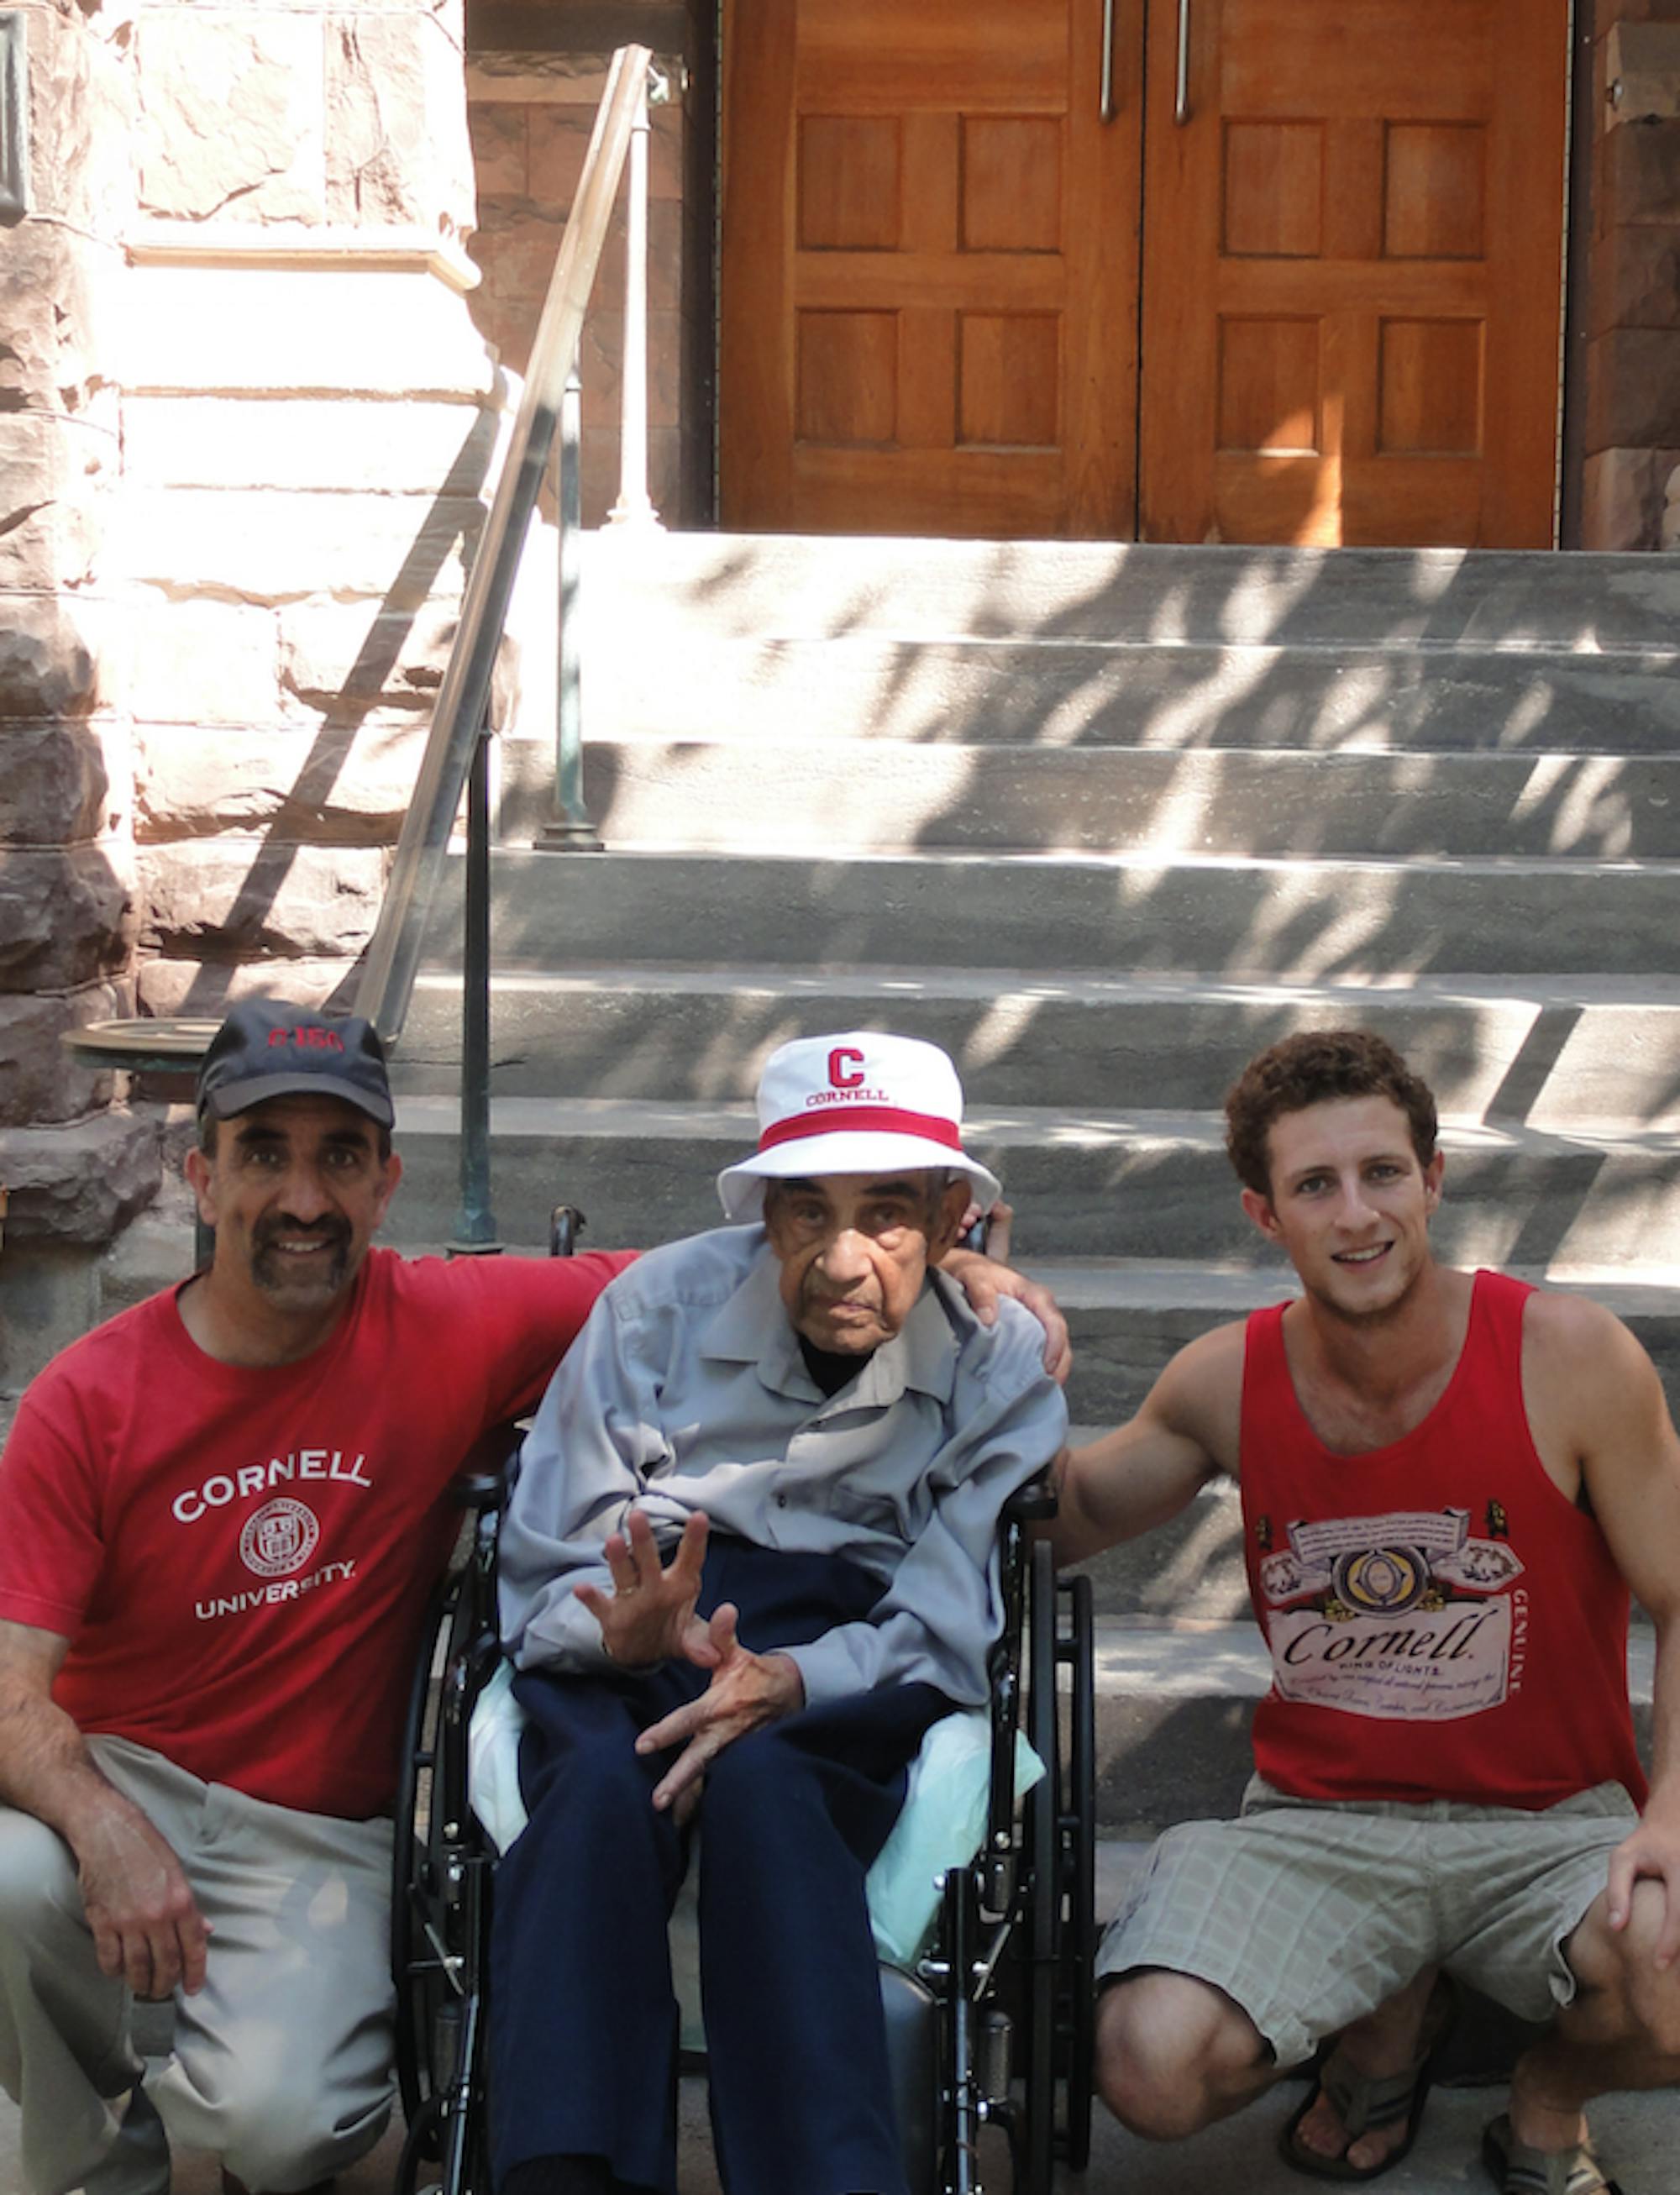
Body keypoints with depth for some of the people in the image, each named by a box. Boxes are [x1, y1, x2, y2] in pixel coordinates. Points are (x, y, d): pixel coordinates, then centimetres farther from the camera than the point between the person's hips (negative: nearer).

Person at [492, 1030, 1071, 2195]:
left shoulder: (1001, 1362, 1)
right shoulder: (661, 1304, 1)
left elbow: (942, 1632, -5)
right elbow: (540, 1577, 3)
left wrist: (787, 1681, -26)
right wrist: (624, 1626, -22)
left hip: (851, 1656, -1)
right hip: (635, 1642, 1)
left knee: (763, 1776, -35)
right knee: (602, 1778, -34)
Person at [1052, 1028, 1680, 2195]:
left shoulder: (1568, 1356, -10)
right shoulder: (1228, 1380, -2)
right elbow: (1066, 1523, 13)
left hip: (1550, 1822, -1)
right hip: (1318, 1824, 2)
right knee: (1152, 2071, -23)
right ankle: (1395, 2008, 13)